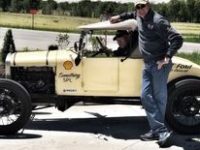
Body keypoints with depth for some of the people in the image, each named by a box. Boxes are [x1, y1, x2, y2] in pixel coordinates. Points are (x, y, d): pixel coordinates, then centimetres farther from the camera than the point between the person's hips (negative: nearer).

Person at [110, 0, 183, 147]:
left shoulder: (158, 21, -17)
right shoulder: (139, 16, 8)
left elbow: (177, 39, -21)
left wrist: (167, 57, -25)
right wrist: (120, 17, 35)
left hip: (160, 65, -8)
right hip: (148, 64, 9)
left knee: (159, 99, -6)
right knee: (146, 97, 2)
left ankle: (158, 131, 0)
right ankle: (162, 132, 3)